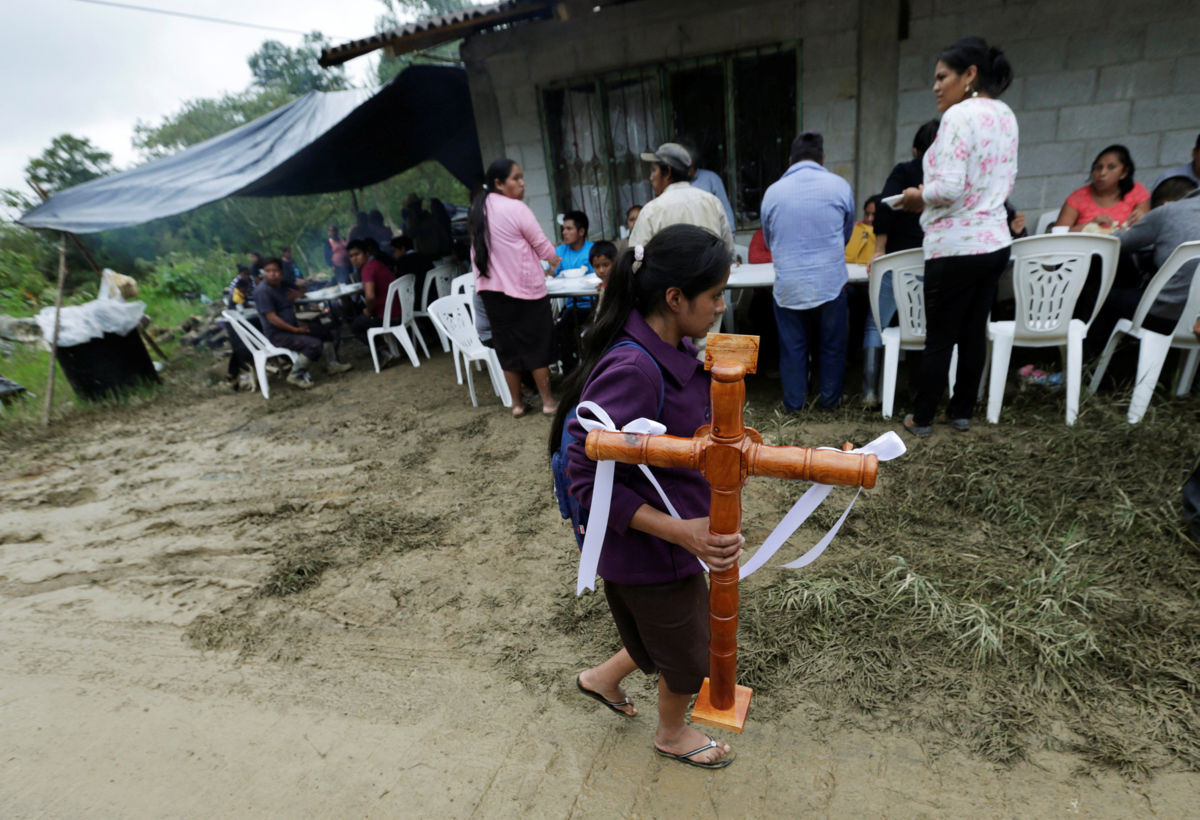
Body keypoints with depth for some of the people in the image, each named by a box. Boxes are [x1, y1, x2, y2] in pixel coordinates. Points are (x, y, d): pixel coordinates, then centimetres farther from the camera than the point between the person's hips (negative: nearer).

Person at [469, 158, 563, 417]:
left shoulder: (479, 210, 9)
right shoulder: (516, 208, -12)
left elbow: (478, 253, 13)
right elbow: (542, 246, -6)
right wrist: (555, 260, 14)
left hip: (491, 289, 6)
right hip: (524, 288, -6)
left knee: (507, 346, 12)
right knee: (537, 345, 4)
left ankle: (517, 403, 19)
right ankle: (548, 401, 10)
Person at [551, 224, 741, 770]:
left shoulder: (676, 348, -2)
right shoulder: (631, 371, -32)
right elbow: (587, 478, -30)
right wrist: (681, 532, -31)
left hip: (679, 529, 8)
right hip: (647, 550, -8)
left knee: (667, 636, 30)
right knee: (689, 656, 20)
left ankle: (602, 677, 56)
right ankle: (672, 735, 54)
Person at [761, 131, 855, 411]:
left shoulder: (773, 192, -1)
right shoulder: (839, 186, -1)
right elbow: (847, 233, 15)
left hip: (788, 286, 0)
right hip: (831, 281, 0)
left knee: (792, 346, 12)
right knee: (831, 345, 15)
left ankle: (794, 402, 20)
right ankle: (829, 398, 27)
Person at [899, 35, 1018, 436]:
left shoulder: (959, 115, -14)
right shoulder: (1005, 115, 14)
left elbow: (949, 187, -23)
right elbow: (1005, 181, 19)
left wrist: (918, 196, -3)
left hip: (957, 246, -8)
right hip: (995, 241, 8)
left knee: (939, 339, 1)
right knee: (974, 332, 13)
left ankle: (922, 418, 13)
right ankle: (962, 412, 23)